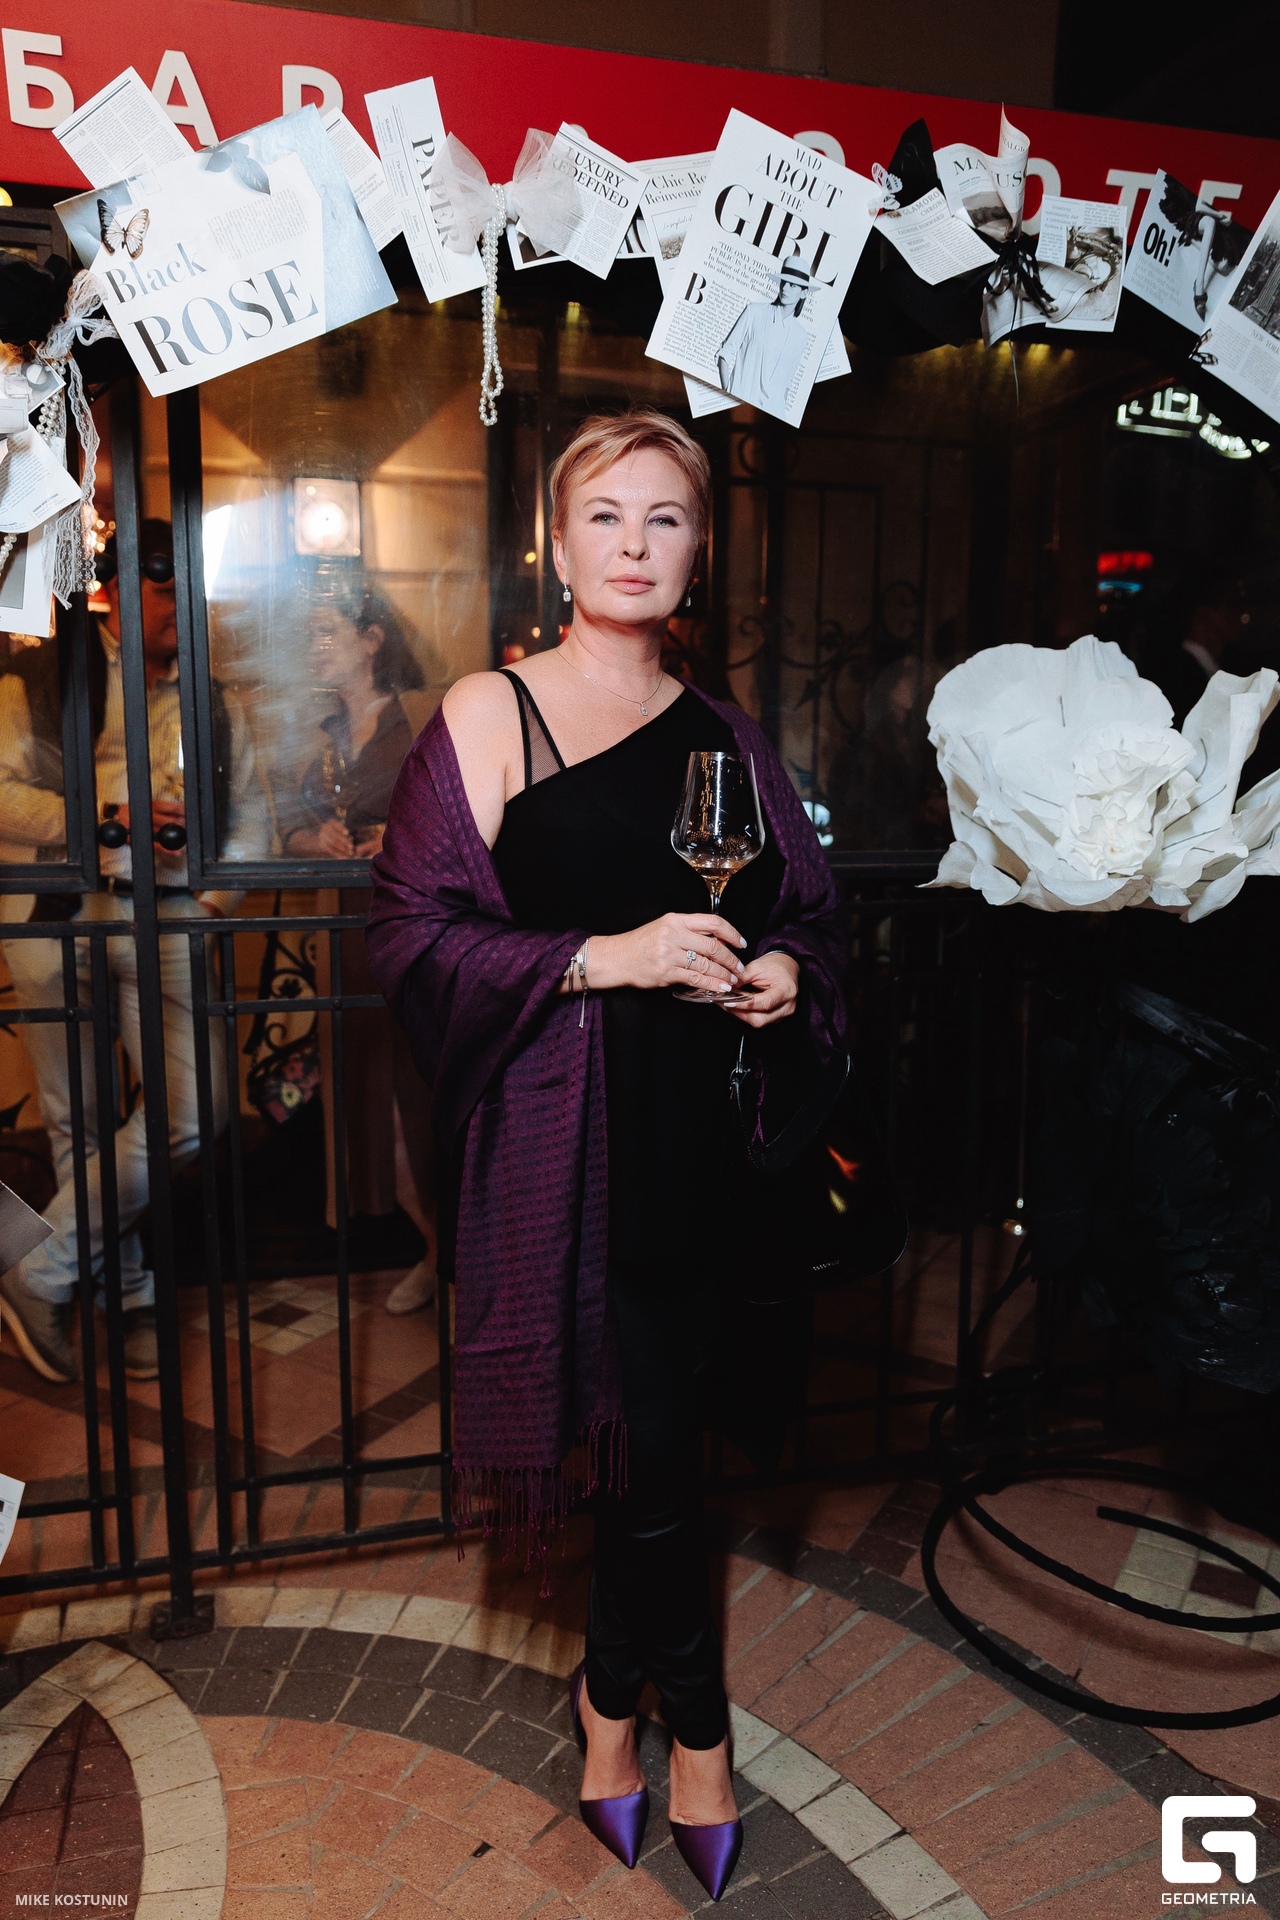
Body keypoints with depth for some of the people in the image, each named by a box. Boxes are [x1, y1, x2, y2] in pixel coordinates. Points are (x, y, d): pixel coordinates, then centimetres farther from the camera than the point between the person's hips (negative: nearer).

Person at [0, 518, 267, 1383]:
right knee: (82, 1125, 5)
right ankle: (132, 1296, 23)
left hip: (169, 920, 2)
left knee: (194, 1112, -10)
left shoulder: (218, 704, 16)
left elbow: (250, 817, 15)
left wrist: (217, 899, -1)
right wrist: (107, 816, -15)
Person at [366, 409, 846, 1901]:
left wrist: (786, 974, -4)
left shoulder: (723, 736, 12)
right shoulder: (486, 716, -1)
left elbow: (809, 914, 19)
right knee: (652, 1432, 3)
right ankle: (691, 1715, 34)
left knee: (666, 1422, 10)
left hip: (706, 1122, 4)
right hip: (569, 1127, -4)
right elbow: (412, 931, -8)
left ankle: (612, 1697, 39)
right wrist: (601, 957, -18)